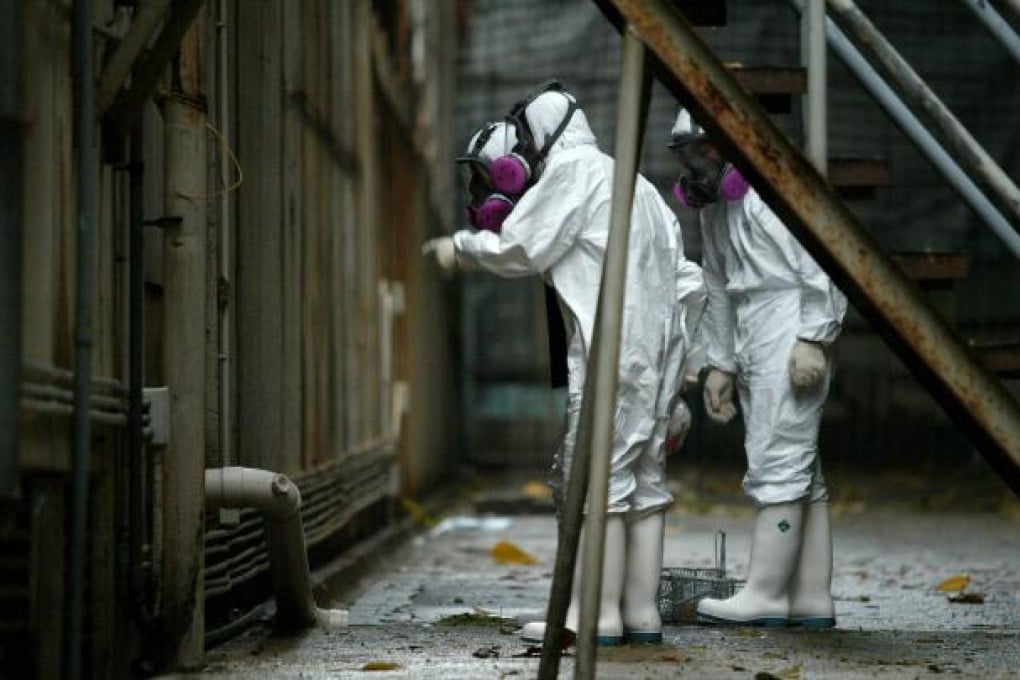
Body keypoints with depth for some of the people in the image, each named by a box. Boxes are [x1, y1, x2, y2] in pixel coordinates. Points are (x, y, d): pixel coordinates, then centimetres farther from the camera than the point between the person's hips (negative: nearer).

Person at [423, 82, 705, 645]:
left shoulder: (574, 169, -2)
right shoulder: (635, 186, 24)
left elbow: (520, 247, -6)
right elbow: (689, 282, 23)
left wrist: (460, 248, 10)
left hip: (610, 351, -9)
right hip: (658, 352, 9)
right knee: (643, 477, 10)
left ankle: (601, 614, -7)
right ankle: (642, 611, 11)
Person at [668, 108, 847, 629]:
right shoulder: (711, 207, 18)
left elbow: (820, 265, -16)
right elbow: (718, 288, 24)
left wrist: (812, 340, -21)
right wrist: (719, 364, 22)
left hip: (793, 344, -10)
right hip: (754, 350, 10)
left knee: (778, 466, -11)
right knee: (799, 471, 8)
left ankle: (765, 596, -11)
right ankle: (813, 601, 9)